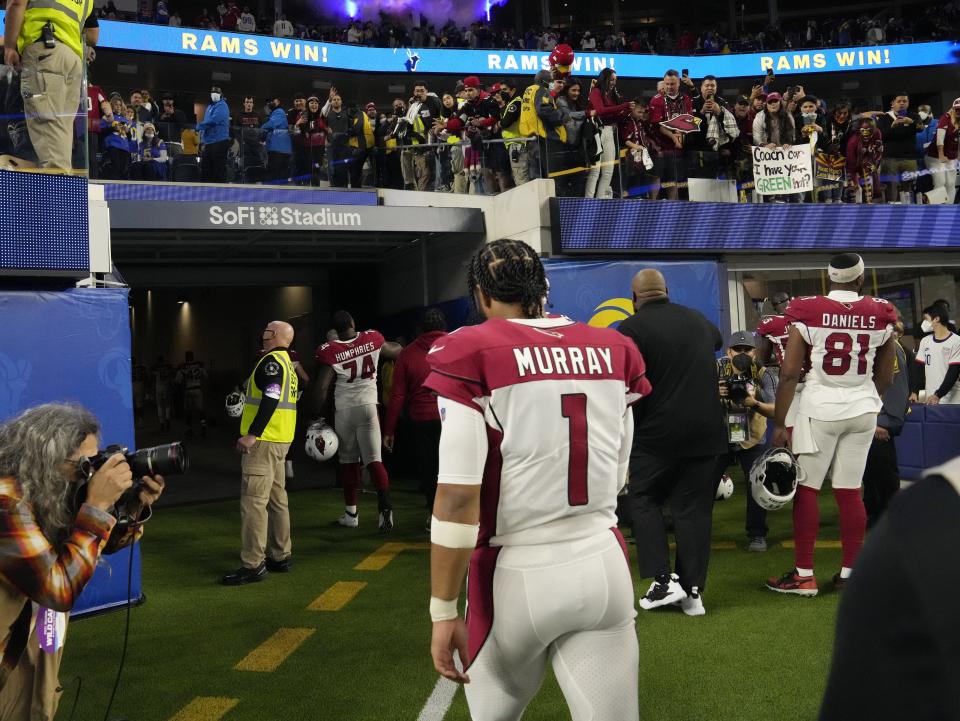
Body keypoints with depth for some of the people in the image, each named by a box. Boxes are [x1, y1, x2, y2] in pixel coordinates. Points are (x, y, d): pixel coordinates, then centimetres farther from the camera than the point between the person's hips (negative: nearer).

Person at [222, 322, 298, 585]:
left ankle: (253, 564, -10)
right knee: (276, 499, 14)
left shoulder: (272, 360, -11)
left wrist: (252, 434, -23)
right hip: (281, 441, 10)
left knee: (253, 500, -10)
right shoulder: (287, 363, 19)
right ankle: (280, 556, 21)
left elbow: (270, 400, -22)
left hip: (264, 441, -10)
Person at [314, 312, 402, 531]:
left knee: (348, 461, 13)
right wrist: (397, 344, 39)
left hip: (344, 410, -1)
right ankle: (385, 506, -20)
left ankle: (351, 513, 19)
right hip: (369, 406, 1)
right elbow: (397, 352, 16)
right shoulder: (372, 340, -2)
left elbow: (322, 389, -9)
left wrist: (318, 416, 2)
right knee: (374, 459, -2)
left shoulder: (330, 352, -8)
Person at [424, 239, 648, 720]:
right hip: (604, 566, 4)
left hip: (518, 573, -4)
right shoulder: (614, 351, 6)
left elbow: (459, 497, -15)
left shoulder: (472, 353, -10)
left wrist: (444, 611, -9)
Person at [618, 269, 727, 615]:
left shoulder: (632, 328, -10)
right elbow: (718, 340, 34)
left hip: (657, 432, -4)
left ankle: (663, 579, 3)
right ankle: (693, 590, 11)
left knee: (644, 500, 12)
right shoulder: (697, 319, 10)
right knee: (694, 507, 10)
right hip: (705, 429, 5)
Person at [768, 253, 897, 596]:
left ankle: (804, 575, 6)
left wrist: (779, 423, -2)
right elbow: (885, 378, 10)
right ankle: (849, 573, 17)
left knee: (806, 489, 4)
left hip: (820, 409, -3)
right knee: (850, 492, 10)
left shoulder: (808, 313, -7)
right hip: (863, 410, 3)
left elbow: (789, 373, -8)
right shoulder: (881, 315, 2)